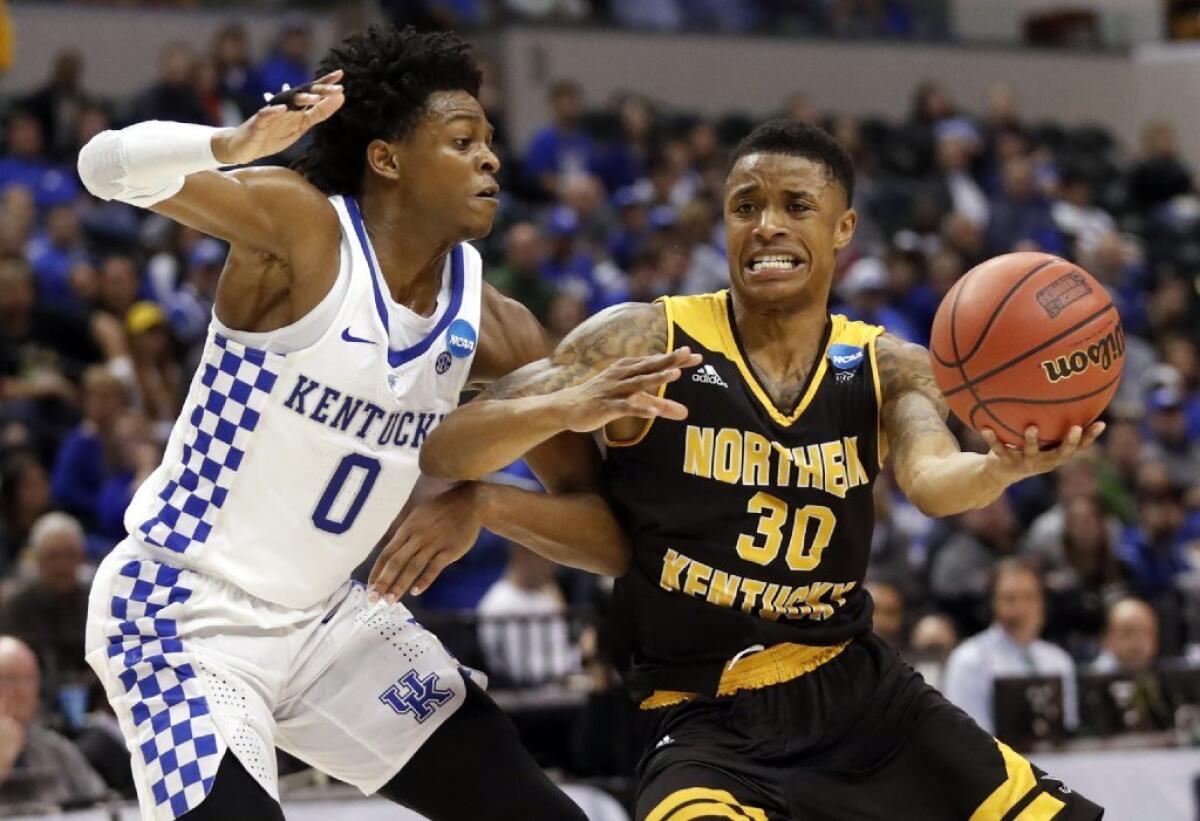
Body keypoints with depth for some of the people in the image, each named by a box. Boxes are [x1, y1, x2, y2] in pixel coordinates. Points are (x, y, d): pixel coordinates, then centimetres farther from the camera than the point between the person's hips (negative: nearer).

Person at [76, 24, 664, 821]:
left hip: (326, 615, 7)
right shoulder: (300, 227, -17)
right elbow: (110, 168, -32)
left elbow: (611, 537, -3)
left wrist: (484, 503, -22)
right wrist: (240, 144, -52)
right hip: (181, 612, -7)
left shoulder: (493, 328, -3)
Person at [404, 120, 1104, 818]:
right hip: (711, 725, -4)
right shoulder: (645, 343, -8)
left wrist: (1002, 468, -45)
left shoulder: (888, 369, 1)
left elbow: (933, 480, -20)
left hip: (861, 690, 4)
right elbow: (446, 452, -13)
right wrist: (567, 408, -34)